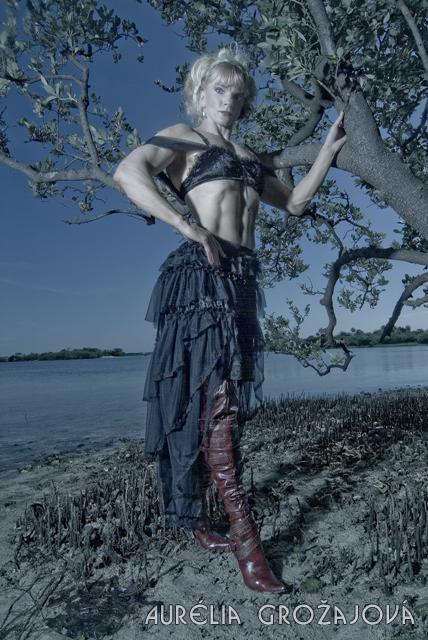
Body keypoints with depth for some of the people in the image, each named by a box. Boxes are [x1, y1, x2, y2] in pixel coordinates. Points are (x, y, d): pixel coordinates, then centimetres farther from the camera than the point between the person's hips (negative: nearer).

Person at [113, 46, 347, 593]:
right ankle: (245, 537, -8)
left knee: (219, 402, 7)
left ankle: (194, 515, 20)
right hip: (202, 275, -7)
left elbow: (295, 202, 30)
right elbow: (127, 172, -10)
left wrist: (329, 148, 25)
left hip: (242, 280, 7)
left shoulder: (248, 157, 28)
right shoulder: (183, 136, 8)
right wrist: (192, 229, -18)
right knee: (217, 400, -13)